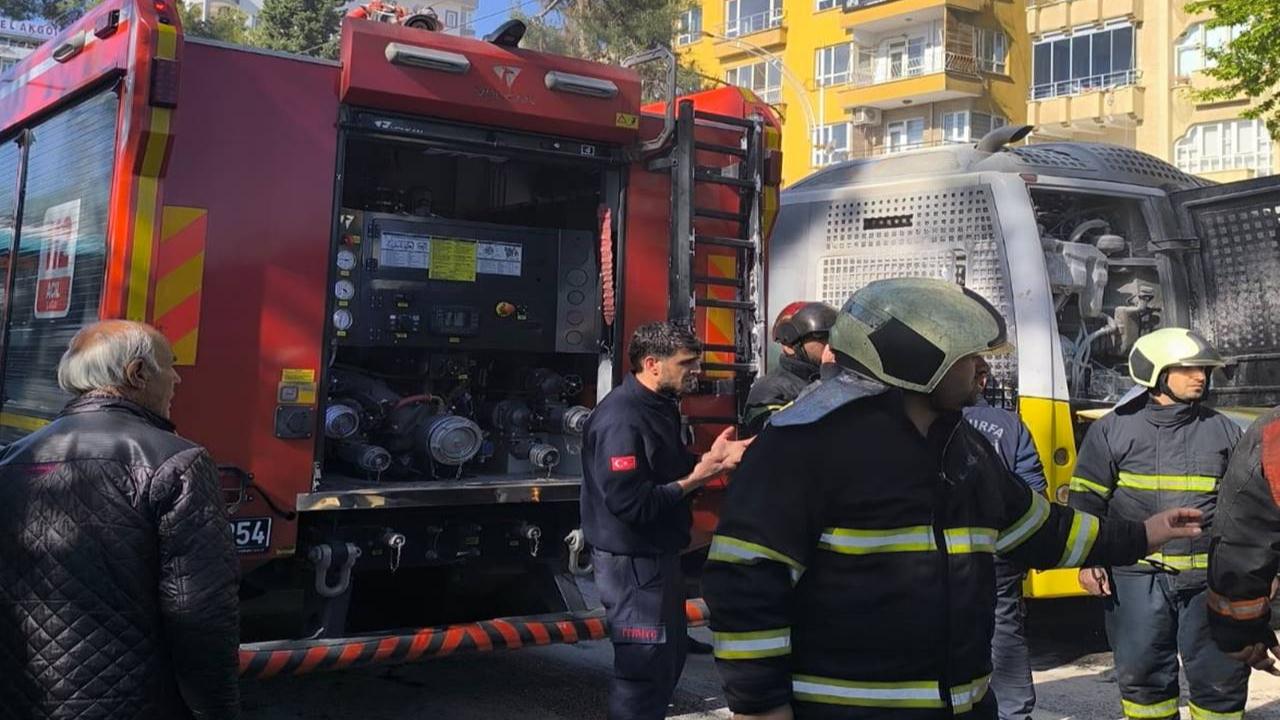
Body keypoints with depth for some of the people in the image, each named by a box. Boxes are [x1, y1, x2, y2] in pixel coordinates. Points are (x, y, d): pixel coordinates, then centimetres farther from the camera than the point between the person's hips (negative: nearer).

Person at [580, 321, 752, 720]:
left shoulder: (659, 406, 8)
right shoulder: (621, 419, -24)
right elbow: (628, 503, -29)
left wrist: (709, 458, -1)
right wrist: (694, 480, -23)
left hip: (658, 554, 10)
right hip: (632, 562, -10)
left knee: (670, 653, 21)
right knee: (643, 665, -1)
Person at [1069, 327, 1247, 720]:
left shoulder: (1225, 431, 8)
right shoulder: (1112, 430, 0)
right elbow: (1086, 500, 2)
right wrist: (1088, 561, -5)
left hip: (1209, 577, 2)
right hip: (1136, 576, -1)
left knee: (1220, 674, 8)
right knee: (1142, 673, 8)